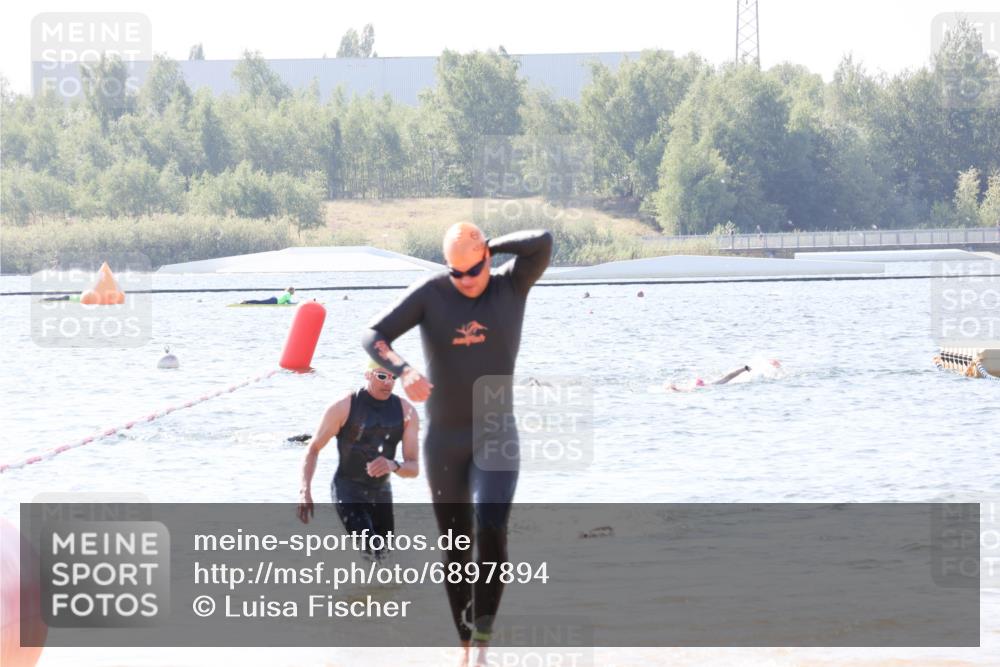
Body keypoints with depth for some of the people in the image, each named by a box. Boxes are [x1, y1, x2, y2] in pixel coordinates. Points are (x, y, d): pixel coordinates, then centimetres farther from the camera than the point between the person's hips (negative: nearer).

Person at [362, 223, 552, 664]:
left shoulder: (512, 285, -4)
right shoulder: (430, 293, -6)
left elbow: (544, 242, -21)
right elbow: (372, 336, -11)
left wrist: (491, 247, -10)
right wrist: (403, 370, -30)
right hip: (444, 441, 1)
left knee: (491, 528, -23)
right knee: (455, 547, 7)